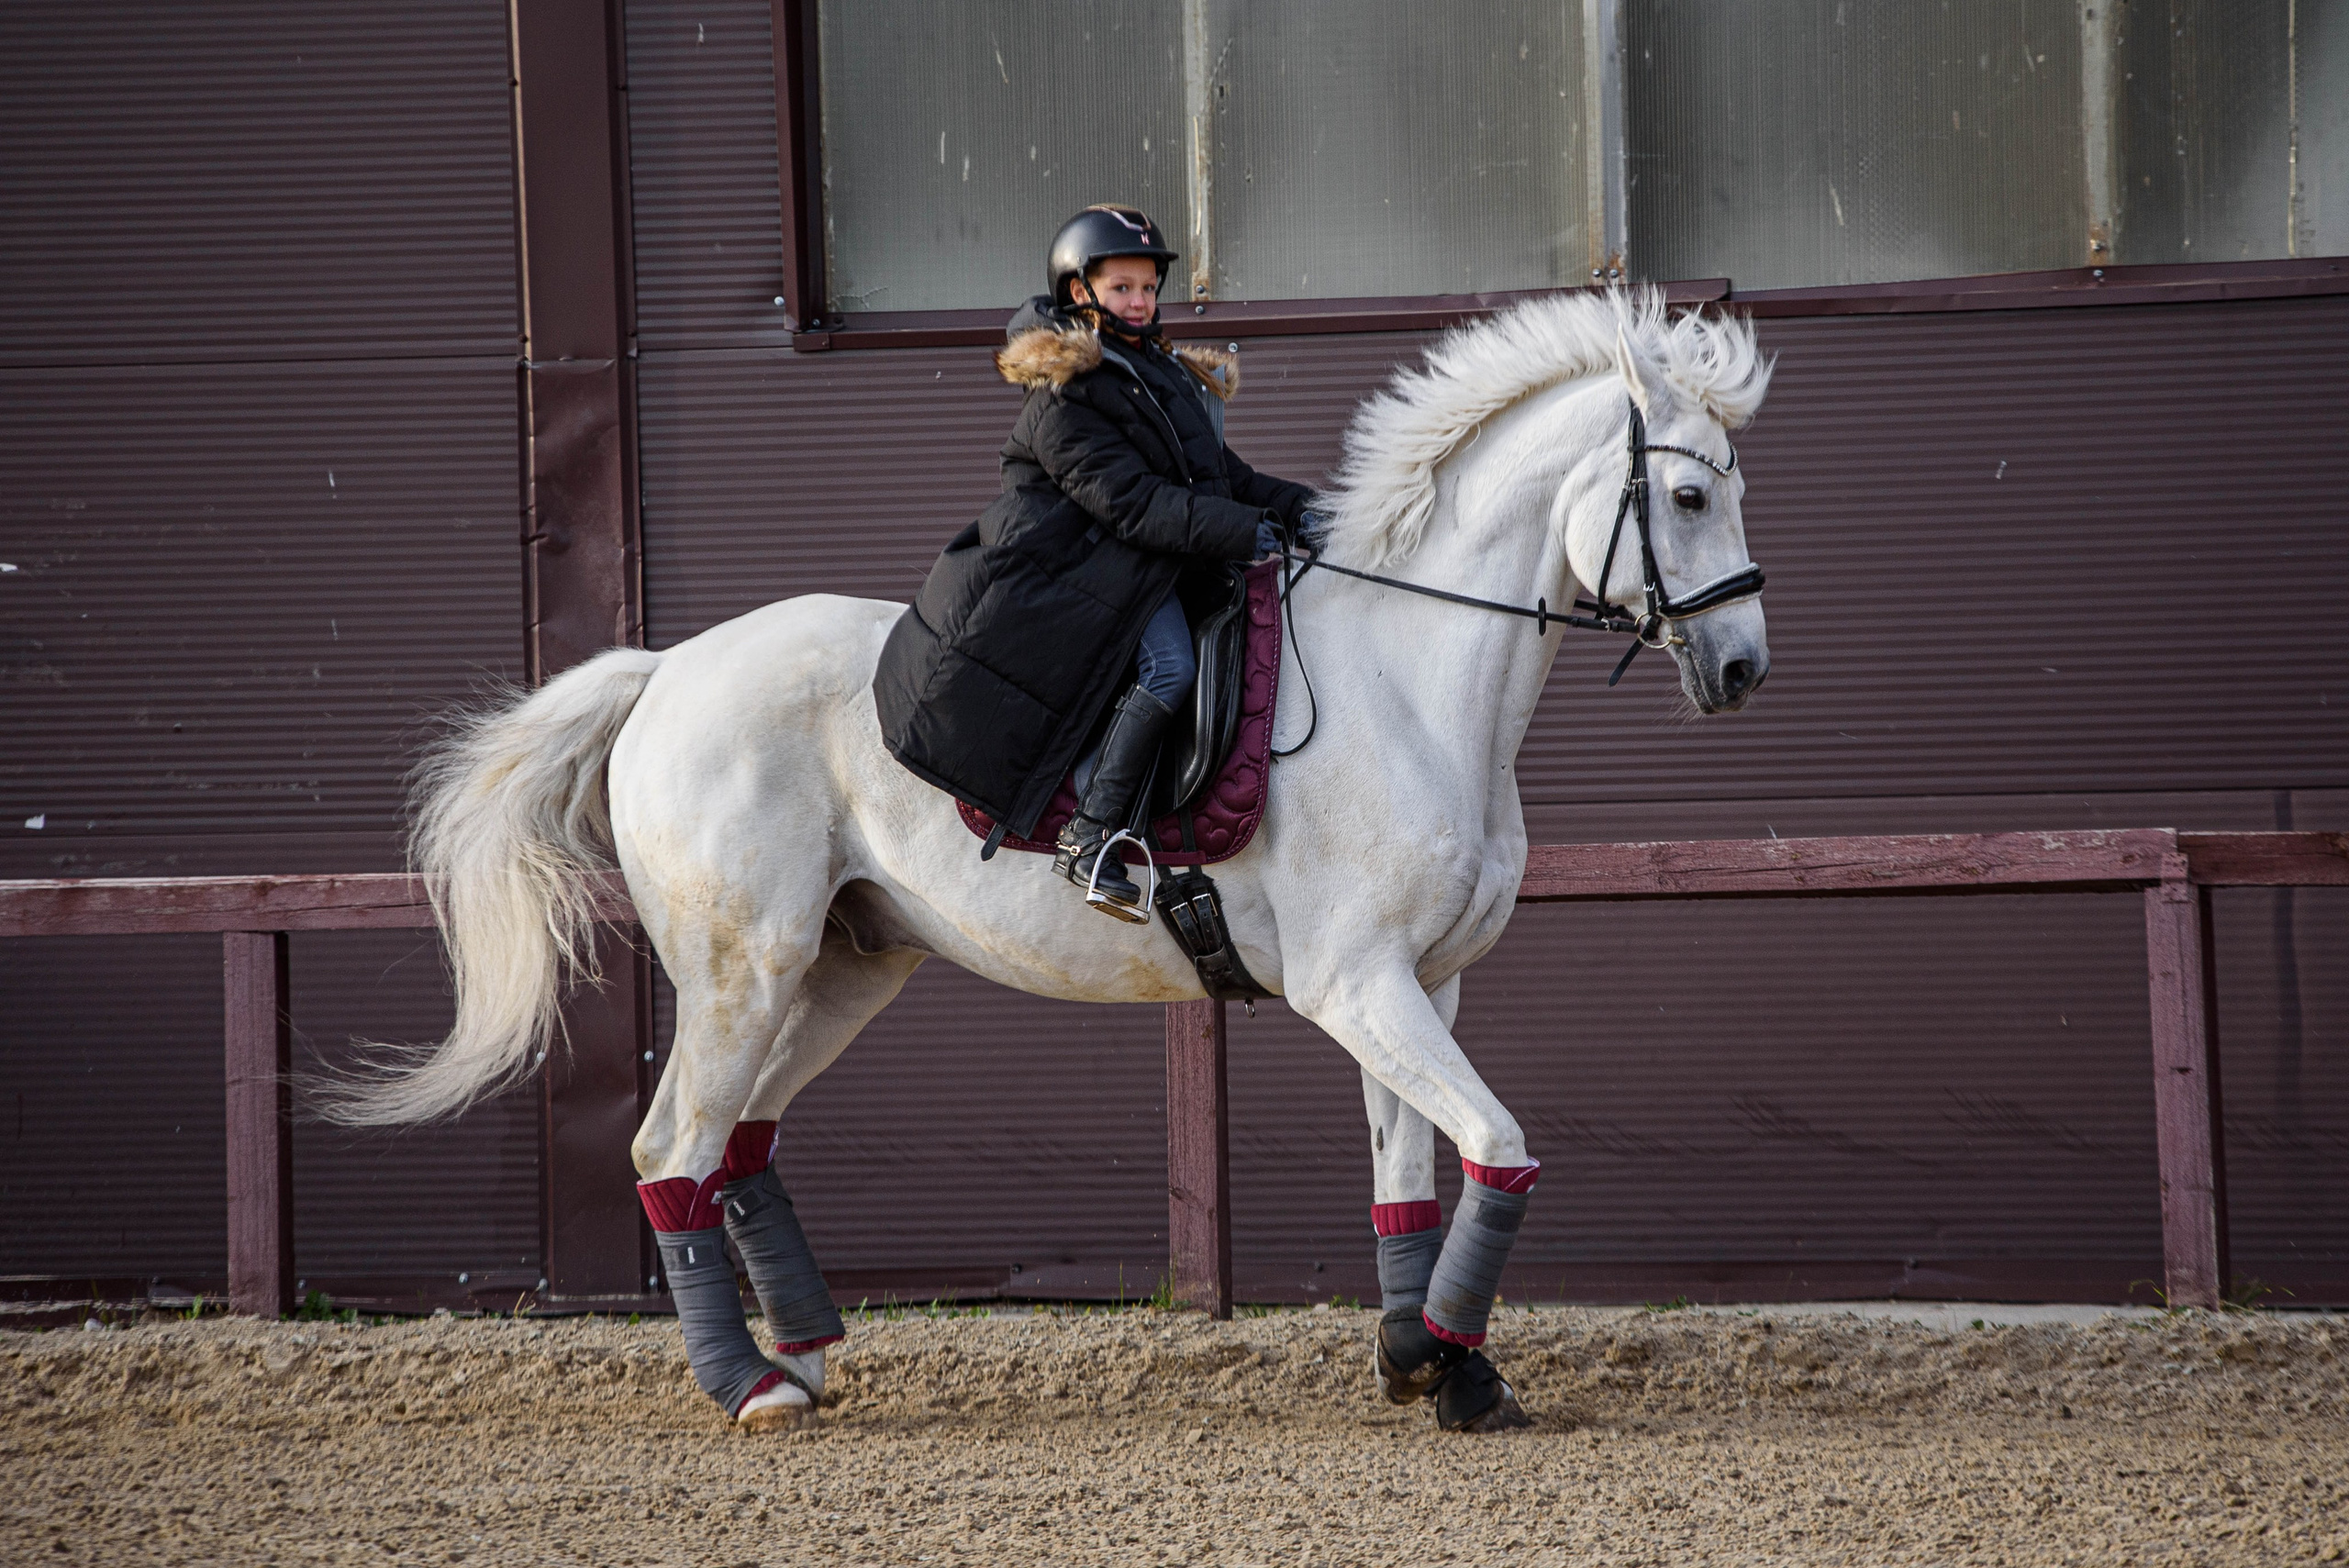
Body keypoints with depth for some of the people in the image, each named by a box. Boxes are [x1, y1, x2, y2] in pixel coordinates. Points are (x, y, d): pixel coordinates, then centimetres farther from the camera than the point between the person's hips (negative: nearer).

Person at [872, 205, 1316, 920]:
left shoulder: (1165, 378, 19)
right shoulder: (1064, 399, -12)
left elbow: (1225, 478, 22)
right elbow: (1131, 503, -21)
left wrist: (1295, 506, 5)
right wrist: (1243, 532, -28)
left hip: (1158, 568, 10)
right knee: (1166, 664, -30)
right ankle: (1090, 838, -31)